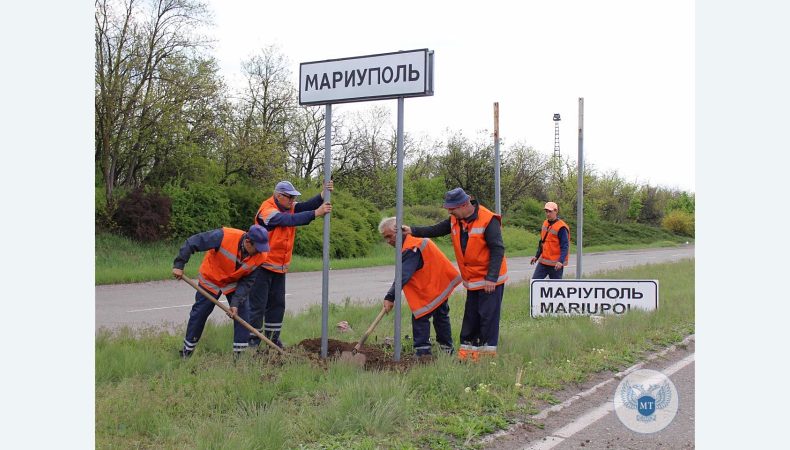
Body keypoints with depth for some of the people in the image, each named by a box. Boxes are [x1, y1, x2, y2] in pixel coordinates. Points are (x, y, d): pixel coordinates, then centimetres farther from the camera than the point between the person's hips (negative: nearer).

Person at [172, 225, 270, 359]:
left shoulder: (260, 256, -25)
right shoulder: (224, 237, -36)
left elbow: (247, 281, -17)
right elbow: (192, 242, -30)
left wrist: (236, 302, -26)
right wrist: (179, 265, -29)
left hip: (236, 283, 2)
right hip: (211, 280, -2)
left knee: (242, 312, -8)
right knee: (199, 313, 4)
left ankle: (240, 352, 3)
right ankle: (187, 351, 21)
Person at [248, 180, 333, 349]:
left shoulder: (289, 207, 6)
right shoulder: (267, 211, -20)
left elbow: (307, 206, -8)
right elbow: (291, 220, -32)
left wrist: (323, 195, -24)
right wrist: (316, 213, -35)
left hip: (280, 267, 8)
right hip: (262, 266, -8)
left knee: (277, 304, 13)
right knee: (258, 305, -3)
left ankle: (273, 338, 23)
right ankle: (253, 341, 4)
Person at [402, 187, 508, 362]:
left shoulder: (488, 220, -20)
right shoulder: (455, 220, 3)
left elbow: (497, 249, -20)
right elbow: (435, 230, 5)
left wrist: (491, 278, -22)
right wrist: (413, 231, -10)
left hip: (490, 280, -7)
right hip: (472, 280, 7)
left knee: (488, 315, -3)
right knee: (471, 316, 11)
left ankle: (488, 352, 6)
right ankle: (467, 349, 18)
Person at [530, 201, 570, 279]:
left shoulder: (561, 227, -15)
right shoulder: (545, 223, 10)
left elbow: (565, 246, -19)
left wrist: (561, 261, -30)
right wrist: (536, 256, 24)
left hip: (556, 264, -7)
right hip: (543, 261, 7)